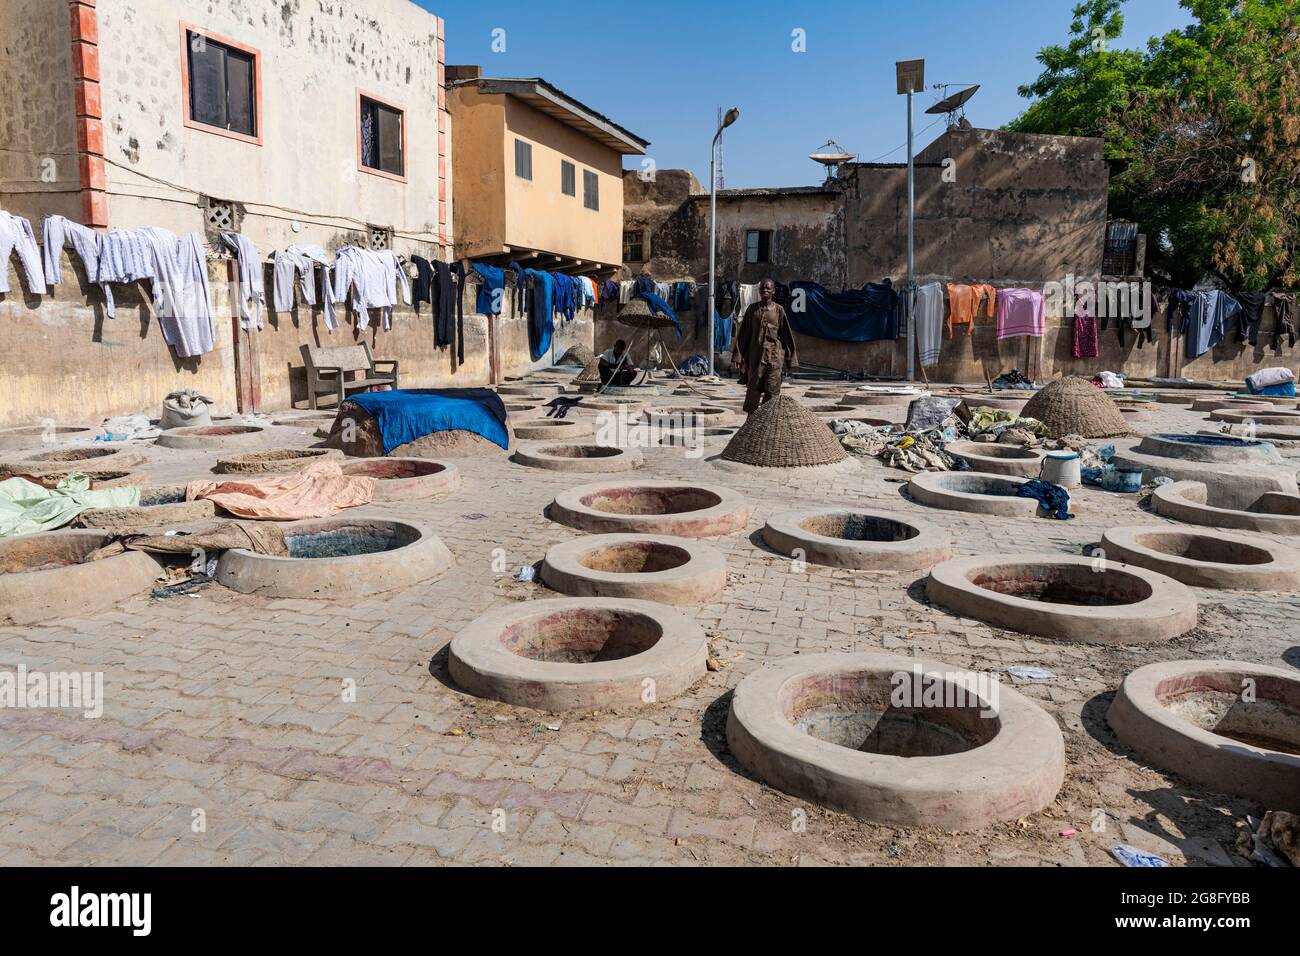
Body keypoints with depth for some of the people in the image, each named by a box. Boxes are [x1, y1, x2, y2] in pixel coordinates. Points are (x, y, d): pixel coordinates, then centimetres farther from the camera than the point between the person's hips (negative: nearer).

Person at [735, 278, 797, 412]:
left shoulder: (778, 309, 2)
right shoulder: (752, 309, 5)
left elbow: (786, 334, 4)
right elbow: (744, 333, 7)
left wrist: (789, 358, 2)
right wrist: (739, 355, 2)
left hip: (774, 355, -1)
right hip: (755, 354, 1)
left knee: (772, 391, -4)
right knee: (753, 389, 5)